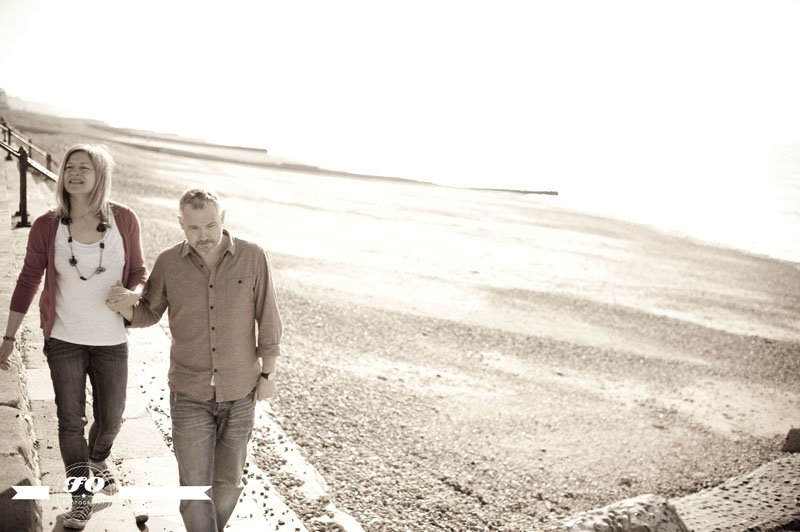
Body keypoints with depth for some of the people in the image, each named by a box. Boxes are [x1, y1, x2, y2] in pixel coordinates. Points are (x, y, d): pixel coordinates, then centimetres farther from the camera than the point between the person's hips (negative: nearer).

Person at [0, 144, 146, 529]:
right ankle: (81, 498, 24)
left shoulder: (124, 220, -8)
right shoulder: (46, 227, -8)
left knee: (110, 420, 14)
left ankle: (97, 461, 48)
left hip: (111, 341, 1)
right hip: (64, 340, -1)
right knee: (71, 421, 6)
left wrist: (135, 292, -20)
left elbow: (138, 272, 4)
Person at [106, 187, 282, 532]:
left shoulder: (252, 258, -11)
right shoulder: (169, 263, -8)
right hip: (190, 393, 0)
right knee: (195, 486, -1)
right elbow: (149, 313, 4)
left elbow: (267, 319, -3)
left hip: (240, 392, 0)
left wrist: (268, 374, 0)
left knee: (227, 481, 14)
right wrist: (124, 307, -18)